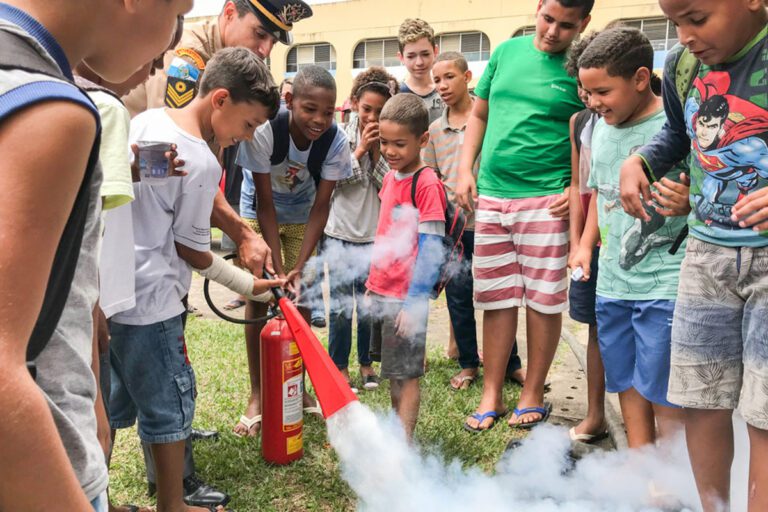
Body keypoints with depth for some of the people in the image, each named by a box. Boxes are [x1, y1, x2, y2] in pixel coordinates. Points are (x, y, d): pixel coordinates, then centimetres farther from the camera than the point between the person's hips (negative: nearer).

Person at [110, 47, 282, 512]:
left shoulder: (144, 120, 5)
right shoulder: (202, 162, -19)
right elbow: (191, 250, -12)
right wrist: (249, 285, 1)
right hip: (149, 301, -8)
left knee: (115, 402, 21)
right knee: (171, 404, 9)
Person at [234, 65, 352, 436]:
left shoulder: (335, 142, -26)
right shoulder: (264, 131, -33)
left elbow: (321, 207, -20)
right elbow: (265, 202, -26)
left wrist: (299, 265, -27)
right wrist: (278, 266, -28)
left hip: (302, 218, 2)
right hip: (259, 215, -2)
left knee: (301, 299, 1)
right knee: (258, 297, -8)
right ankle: (256, 396, 3)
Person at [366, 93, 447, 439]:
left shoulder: (427, 183, -16)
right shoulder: (390, 177, 9)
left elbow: (430, 250, -18)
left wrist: (414, 302, -19)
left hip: (406, 298, -8)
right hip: (381, 291, 8)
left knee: (406, 374, 3)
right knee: (392, 371, 19)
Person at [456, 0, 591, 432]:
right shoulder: (508, 51, 11)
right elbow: (479, 114, 17)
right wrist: (466, 170, 7)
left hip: (546, 200, -4)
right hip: (491, 197, 4)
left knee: (544, 300, 3)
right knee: (496, 298, 8)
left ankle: (533, 394, 20)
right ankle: (492, 396, 19)